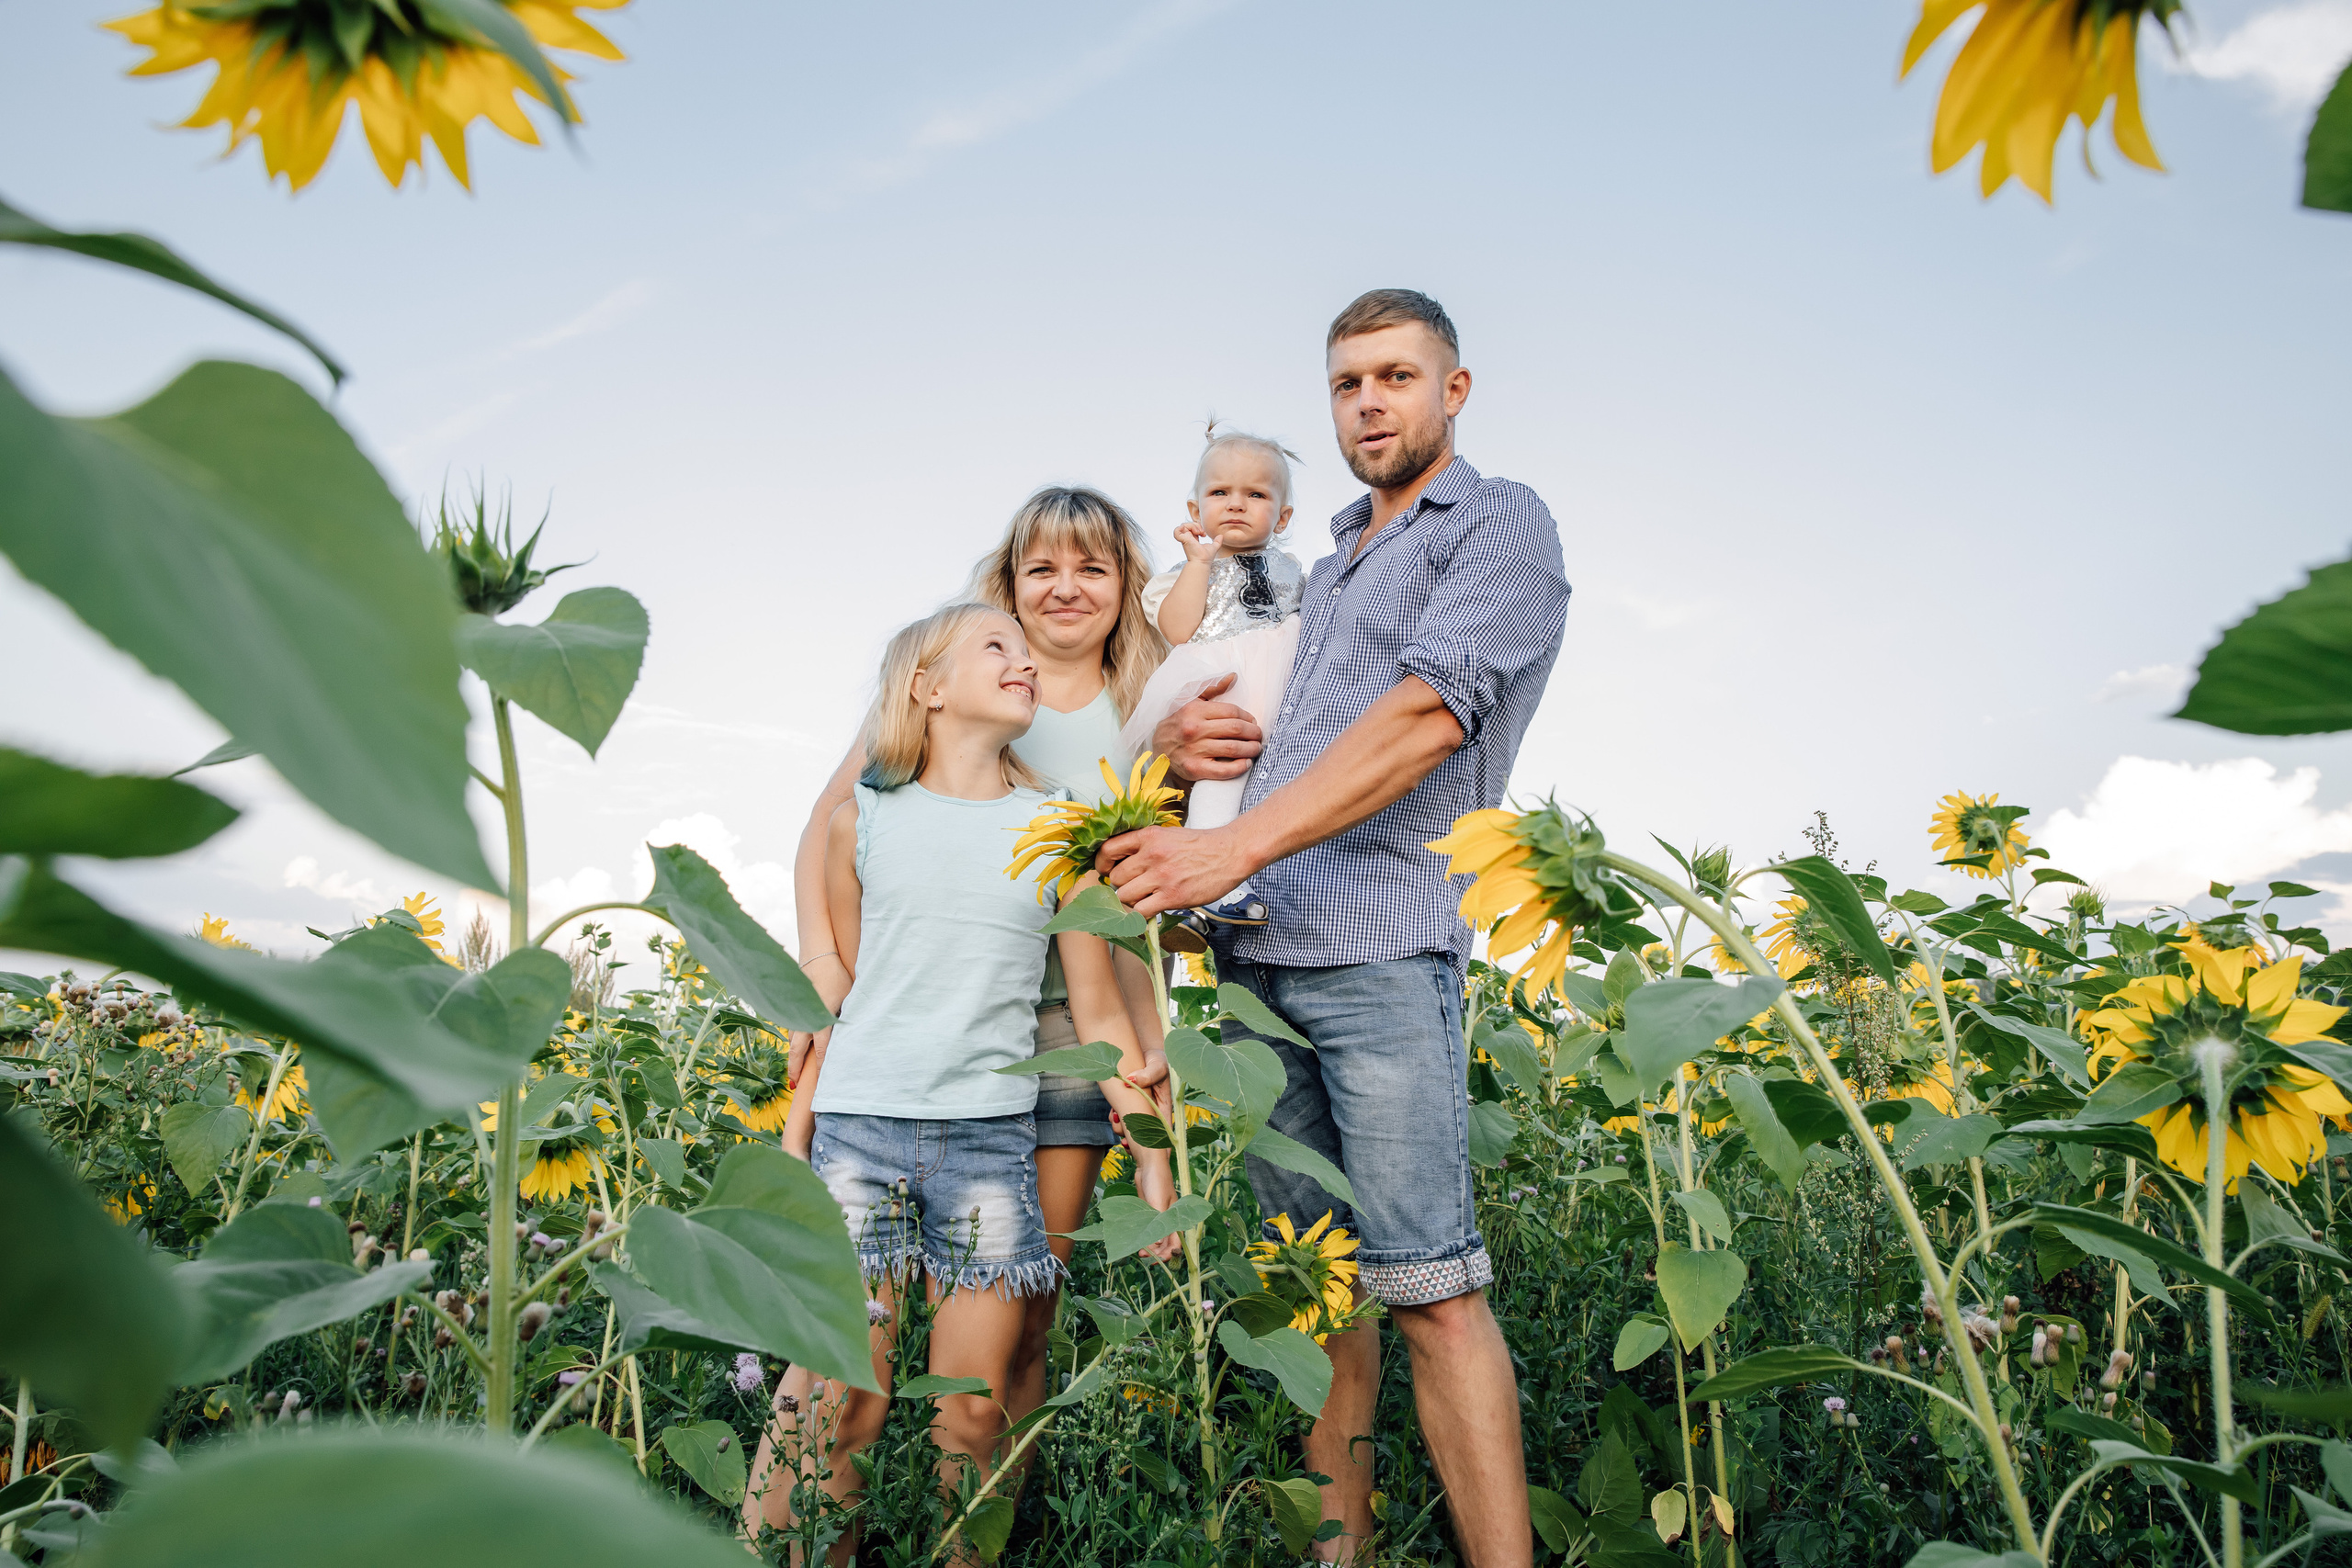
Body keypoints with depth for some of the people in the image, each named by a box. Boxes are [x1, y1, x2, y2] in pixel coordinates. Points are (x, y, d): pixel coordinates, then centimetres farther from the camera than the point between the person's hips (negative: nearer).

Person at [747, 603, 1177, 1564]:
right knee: (837, 1401, -4)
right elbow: (833, 995, 11)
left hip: (991, 1134, 1)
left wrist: (1152, 1149, 4)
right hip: (858, 1126, -1)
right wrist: (792, 1141, 10)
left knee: (974, 1413, 4)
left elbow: (1098, 1006, 8)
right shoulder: (863, 822, 6)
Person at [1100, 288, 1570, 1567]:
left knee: (1427, 1292, -10)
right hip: (1258, 952, 7)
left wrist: (1239, 844, -21)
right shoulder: (1326, 568, 26)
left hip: (1382, 944, -7)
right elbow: (1235, 717, 35)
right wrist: (1179, 741, 8)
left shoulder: (1500, 523, 3)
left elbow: (1428, 713, -13)